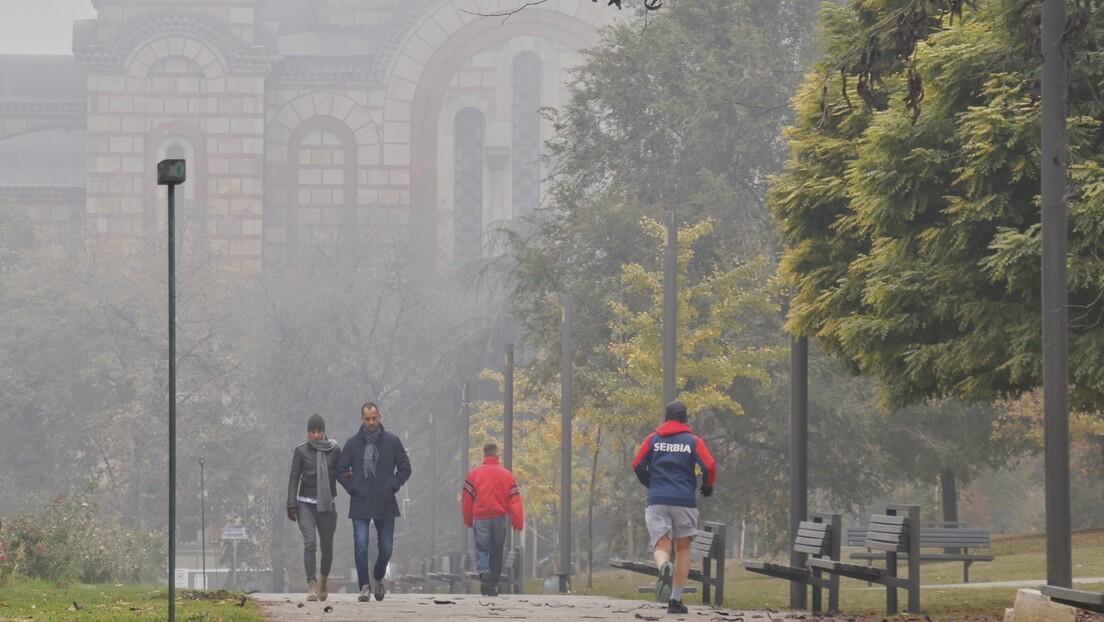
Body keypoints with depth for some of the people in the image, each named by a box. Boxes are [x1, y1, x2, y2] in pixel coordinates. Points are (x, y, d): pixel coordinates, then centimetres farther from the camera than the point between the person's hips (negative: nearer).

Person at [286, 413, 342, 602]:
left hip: (327, 504, 2)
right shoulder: (301, 451, 1)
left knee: (327, 546, 9)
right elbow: (294, 478, 1)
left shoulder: (334, 450, 5)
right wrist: (292, 505, -5)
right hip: (306, 504, -2)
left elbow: (340, 473, 13)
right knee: (309, 544, -15)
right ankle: (311, 586, -16)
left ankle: (324, 580, 34)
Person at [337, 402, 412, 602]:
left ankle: (378, 577, 31)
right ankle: (365, 586, -3)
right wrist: (352, 488, -1)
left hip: (385, 503, 1)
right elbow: (341, 470, 10)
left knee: (386, 548, 6)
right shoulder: (353, 443, 4)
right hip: (360, 504, -1)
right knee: (360, 547, -8)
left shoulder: (392, 441, 4)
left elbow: (405, 468, 10)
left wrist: (393, 486, 0)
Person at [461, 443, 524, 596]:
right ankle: (493, 585, 12)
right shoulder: (506, 475, 4)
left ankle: (483, 572, -31)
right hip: (500, 518, 1)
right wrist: (518, 524, 0)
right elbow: (515, 500, 0)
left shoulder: (473, 474, 1)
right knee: (496, 552, 11)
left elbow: (466, 499, 2)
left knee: (481, 549, -1)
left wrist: (468, 521, 14)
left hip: (480, 518, -1)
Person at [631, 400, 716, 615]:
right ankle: (676, 599, 7)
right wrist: (707, 487, 14)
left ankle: (663, 567, -37)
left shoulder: (653, 439, 8)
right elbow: (709, 467, -6)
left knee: (661, 546, 0)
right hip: (685, 500, 0)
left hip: (657, 500, 0)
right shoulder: (693, 441, 5)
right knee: (683, 548, 12)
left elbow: (638, 465, 3)